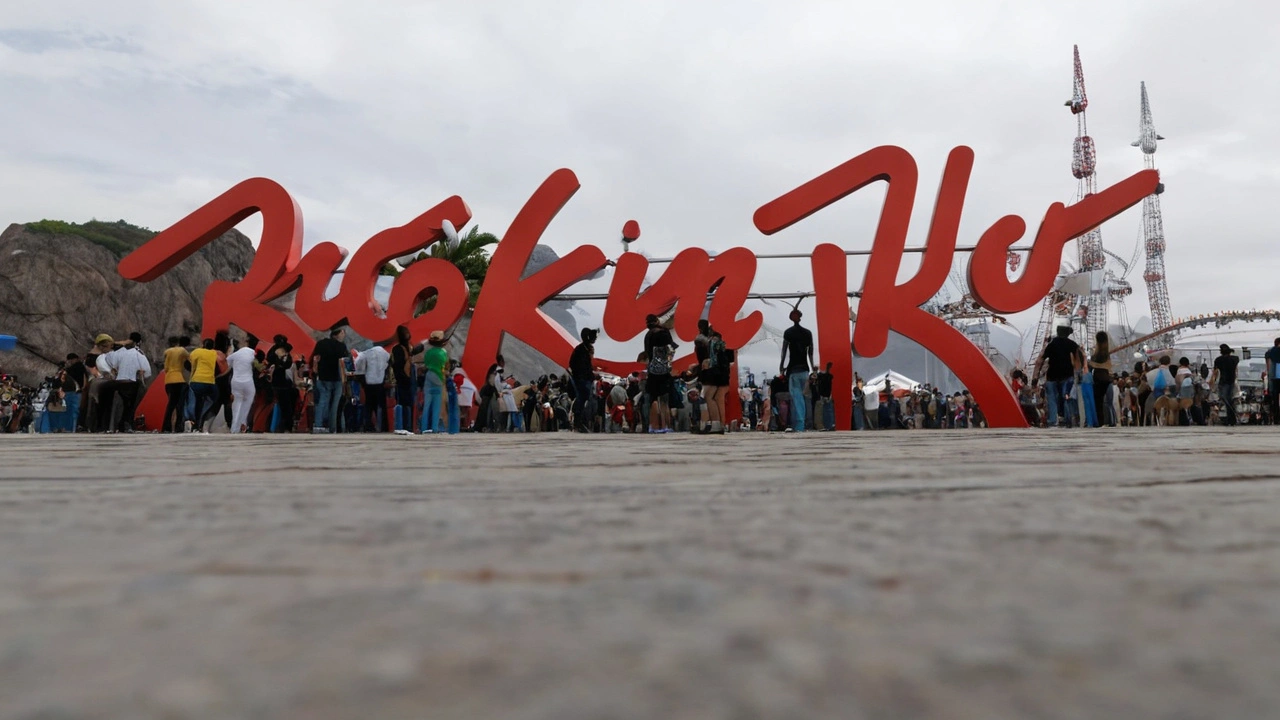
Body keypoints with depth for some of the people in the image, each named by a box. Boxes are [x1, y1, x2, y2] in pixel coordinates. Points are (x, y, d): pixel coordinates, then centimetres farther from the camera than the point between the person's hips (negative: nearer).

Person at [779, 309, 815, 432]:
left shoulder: (788, 332, -5)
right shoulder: (808, 333, 8)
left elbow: (784, 351, -7)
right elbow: (810, 352, 8)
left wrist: (781, 366, -1)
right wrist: (812, 367, 14)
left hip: (793, 369, -4)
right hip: (804, 368, 4)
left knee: (796, 396, -6)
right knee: (799, 396, 12)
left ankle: (799, 426, -12)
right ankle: (796, 425, 14)